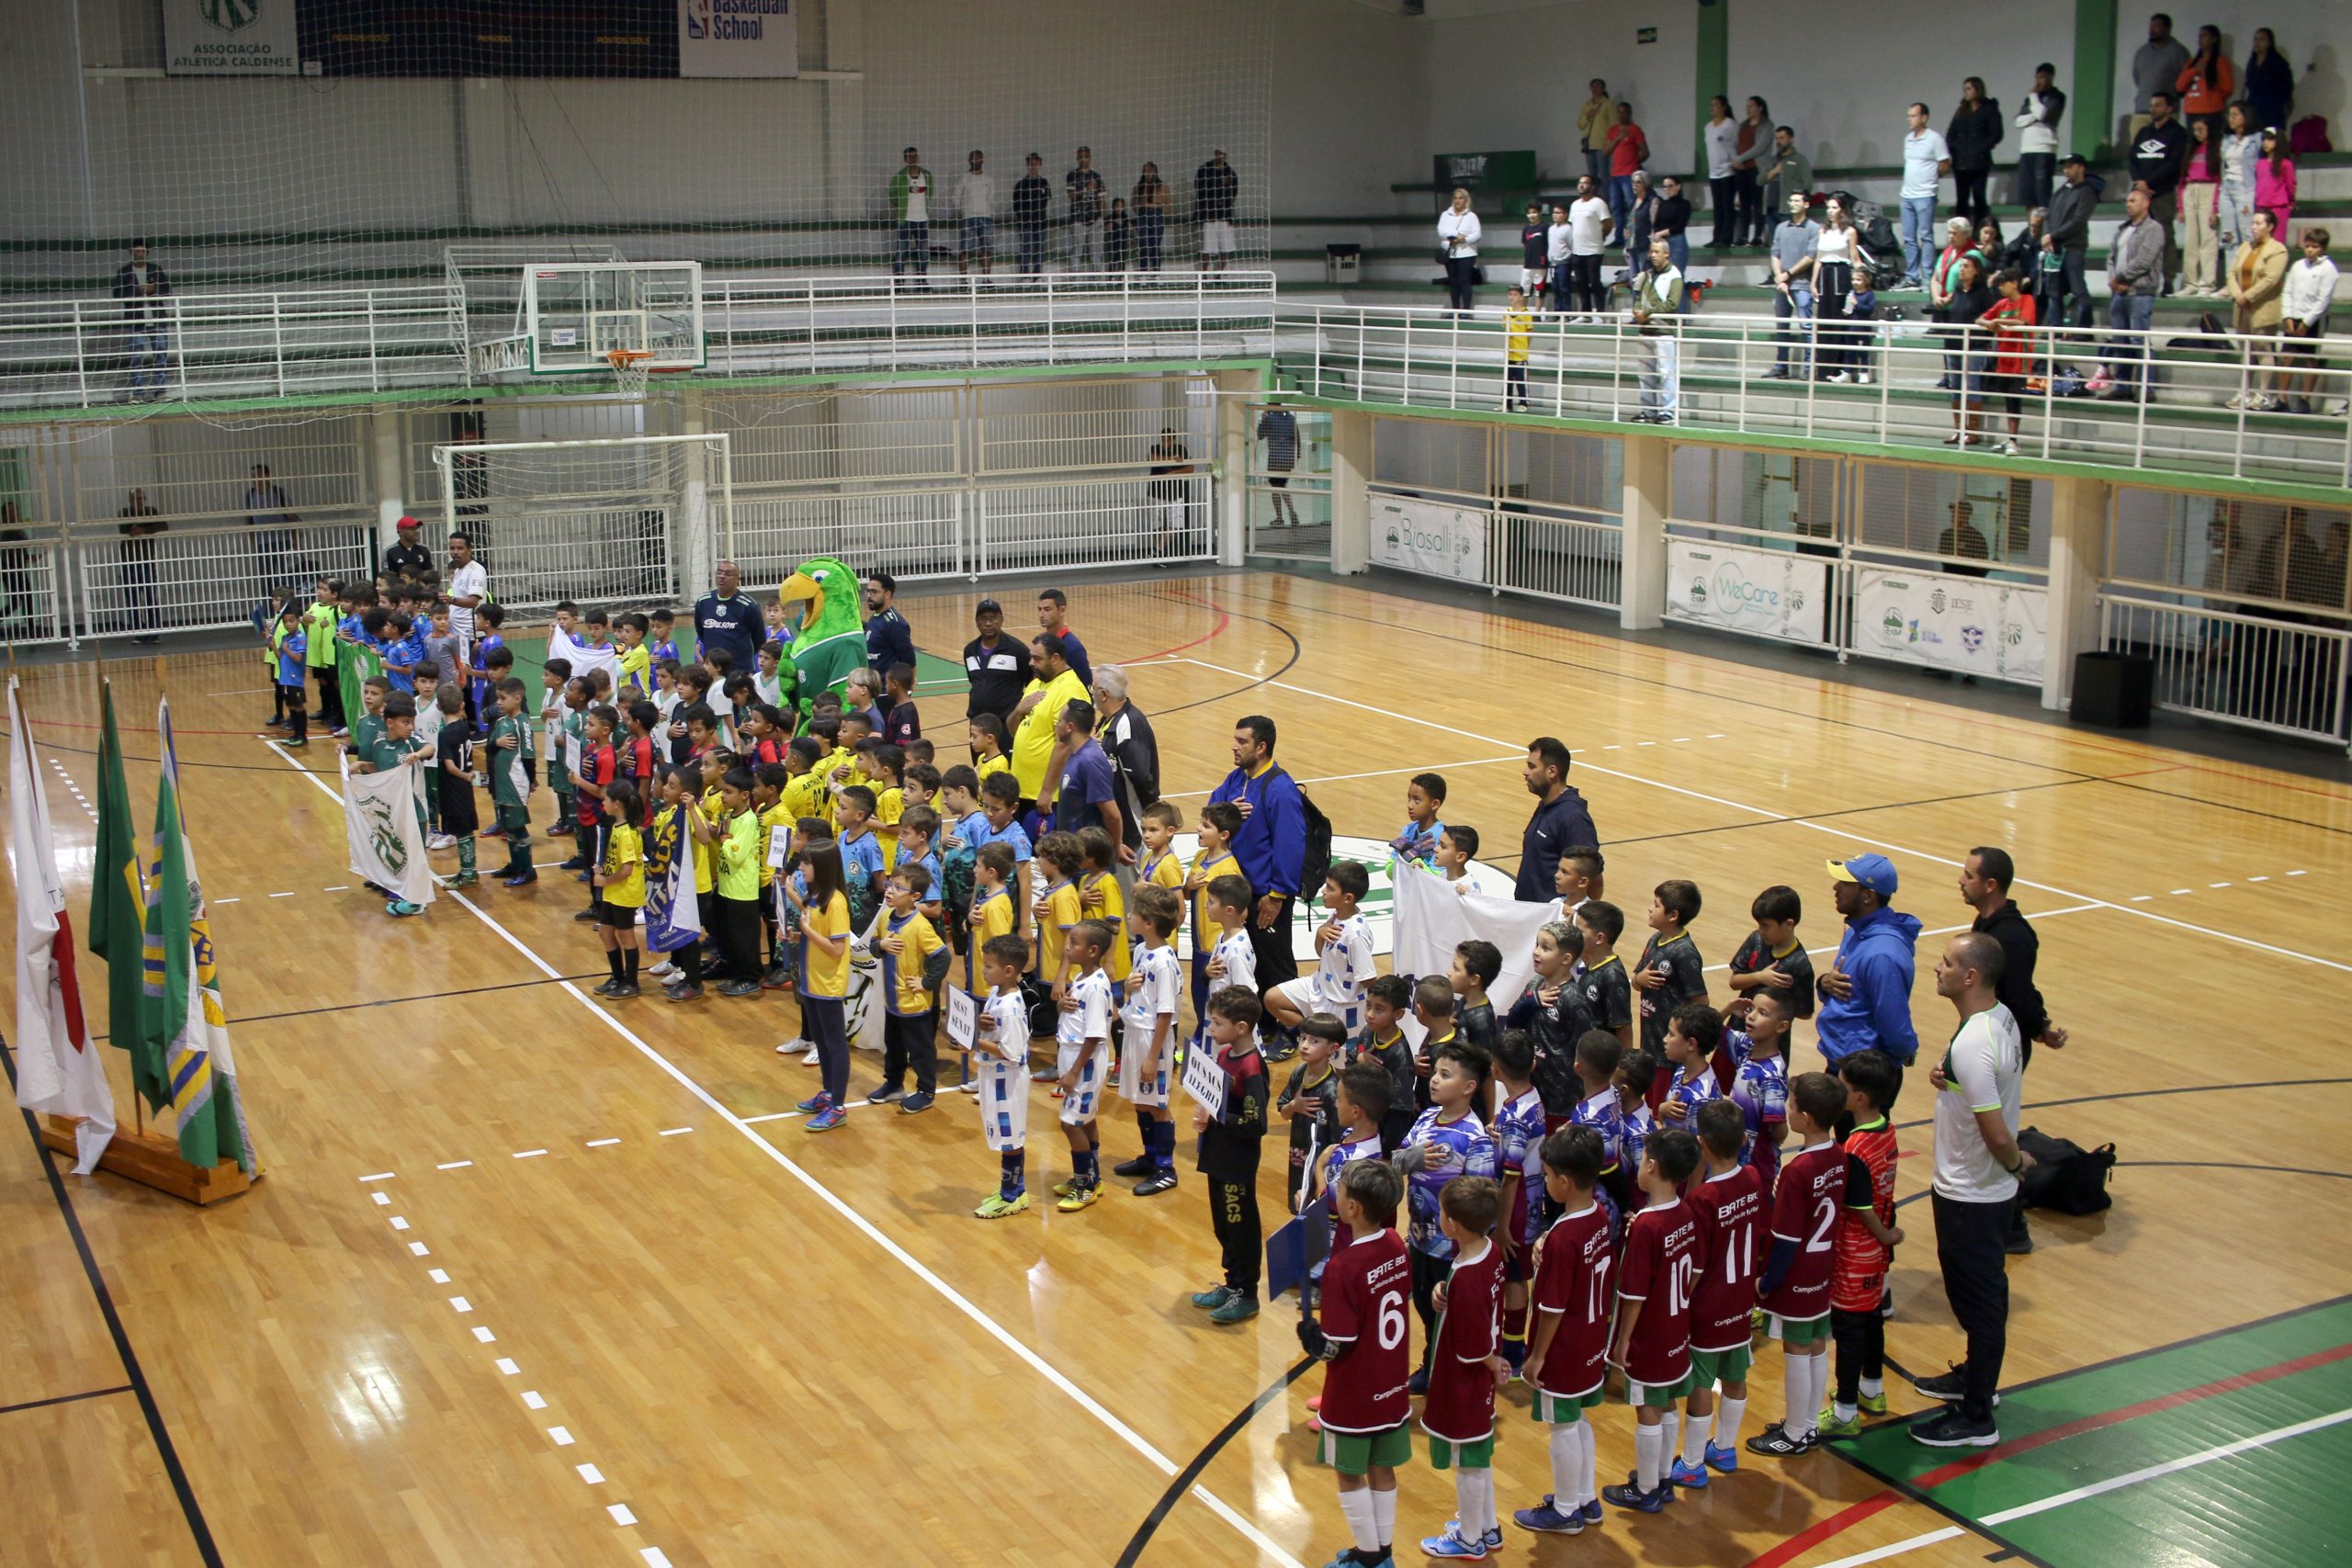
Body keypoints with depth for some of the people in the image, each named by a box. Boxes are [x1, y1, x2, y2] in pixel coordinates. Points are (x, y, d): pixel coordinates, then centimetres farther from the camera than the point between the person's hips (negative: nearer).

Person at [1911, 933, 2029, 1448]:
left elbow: (1996, 1134, -30)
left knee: (1978, 1300, 4)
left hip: (1970, 1197, -10)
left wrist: (2017, 1162, -10)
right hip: (1987, 1190, 10)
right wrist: (1945, 1077, -2)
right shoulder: (2001, 1018, 0)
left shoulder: (1972, 1045, -30)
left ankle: (1977, 1418, 16)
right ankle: (1976, 1377, 44)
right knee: (1980, 1295, 25)